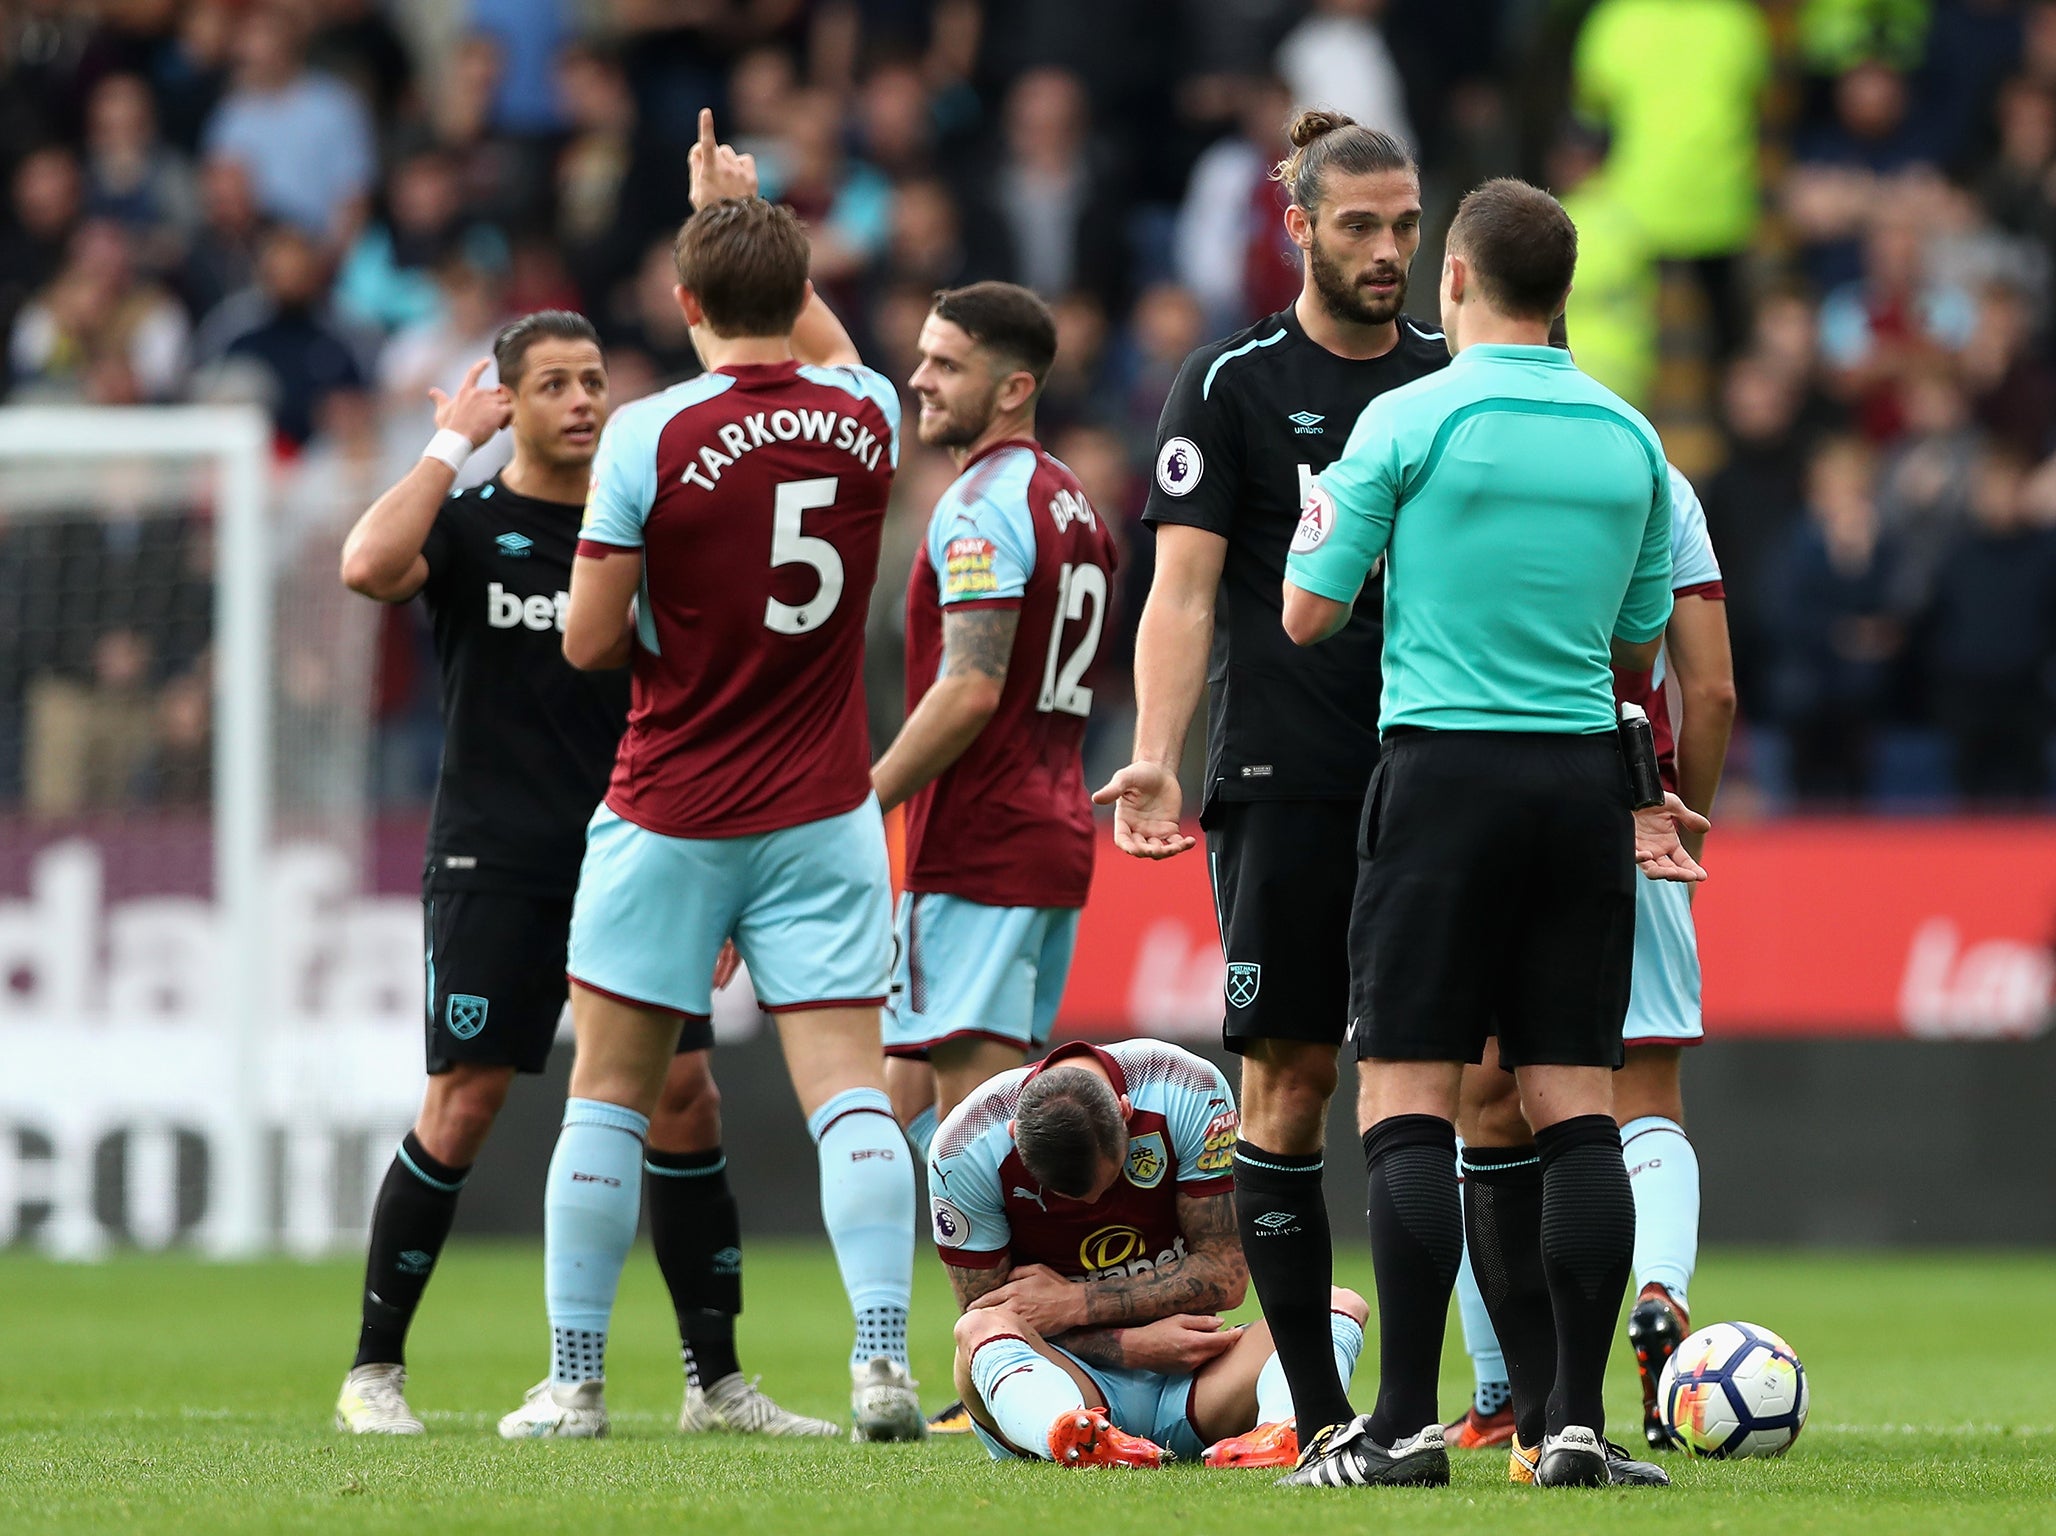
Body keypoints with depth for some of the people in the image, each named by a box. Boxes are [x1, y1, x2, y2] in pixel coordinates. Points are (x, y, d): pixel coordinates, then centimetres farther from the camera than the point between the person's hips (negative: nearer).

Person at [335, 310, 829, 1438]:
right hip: (495, 864, -4)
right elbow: (369, 566, -23)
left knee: (684, 1097, -3)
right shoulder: (469, 526, 0)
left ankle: (716, 1382, 4)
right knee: (463, 1105, -7)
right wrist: (451, 446, -14)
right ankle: (374, 1370, 4)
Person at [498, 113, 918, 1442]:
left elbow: (590, 643, -10)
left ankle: (576, 1380, 10)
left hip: (671, 819, -3)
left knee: (609, 1096, 7)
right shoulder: (865, 420, -1)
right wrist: (751, 211, 29)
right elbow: (831, 348, 26)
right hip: (822, 820, 3)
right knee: (851, 1093, -1)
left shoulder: (650, 436, -13)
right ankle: (885, 1358, -16)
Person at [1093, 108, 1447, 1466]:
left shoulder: (1455, 378, 12)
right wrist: (1157, 757, -18)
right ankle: (1315, 1401, 3)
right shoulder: (1235, 386, 1)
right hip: (1288, 783, -3)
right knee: (1290, 1081, -2)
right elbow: (1185, 593, -4)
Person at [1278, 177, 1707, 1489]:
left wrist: (1324, 509, 16)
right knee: (1576, 1102, 4)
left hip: (1448, 767, -4)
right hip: (1584, 779, 4)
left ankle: (1406, 1420, -10)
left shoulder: (1411, 420, -6)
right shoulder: (1630, 437, 9)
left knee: (1407, 1100, -4)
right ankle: (1578, 1420, 0)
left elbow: (1310, 615, -1)